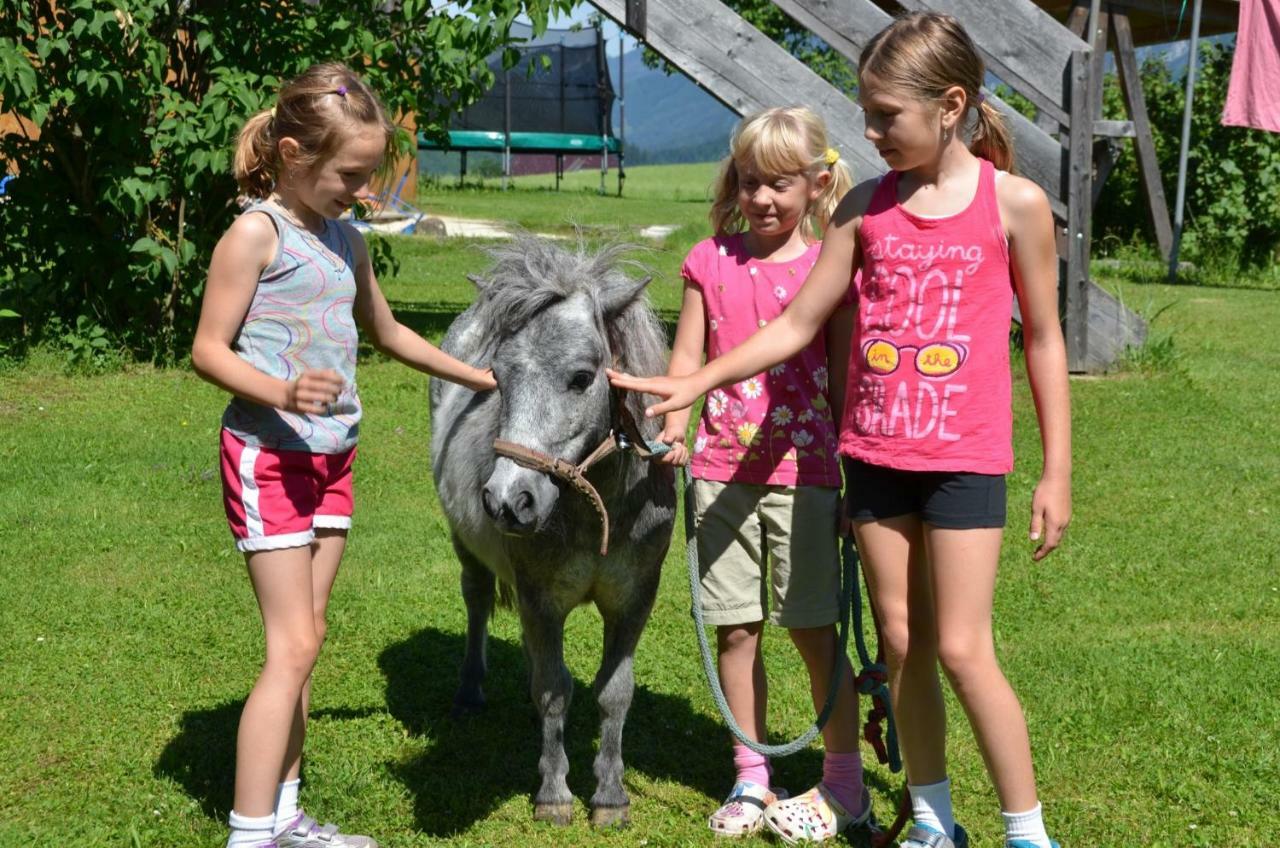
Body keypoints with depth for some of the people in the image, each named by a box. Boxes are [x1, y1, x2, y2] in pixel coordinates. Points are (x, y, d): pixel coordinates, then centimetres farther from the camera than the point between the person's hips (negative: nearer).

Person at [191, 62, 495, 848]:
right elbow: (209, 349, -12)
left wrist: (485, 378, 29)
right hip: (268, 456, -8)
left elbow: (390, 333, 26)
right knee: (293, 647, -11)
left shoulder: (345, 239, 11)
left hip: (332, 456, 8)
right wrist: (281, 392, -29)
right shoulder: (256, 234, -11)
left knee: (307, 636, 9)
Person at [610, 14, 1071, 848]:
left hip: (964, 458, -4)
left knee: (961, 649, -6)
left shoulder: (1014, 203, -6)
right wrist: (697, 382, -2)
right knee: (901, 642, 10)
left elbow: (1044, 341, 0)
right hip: (874, 454, 4)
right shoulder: (866, 207, 3)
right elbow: (796, 325, 6)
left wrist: (1057, 473, 0)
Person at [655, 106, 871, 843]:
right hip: (723, 469, 3)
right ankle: (751, 780, 19)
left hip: (802, 470, -2)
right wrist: (674, 421, -16)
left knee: (814, 627, 1)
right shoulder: (712, 262, 6)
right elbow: (688, 356, 2)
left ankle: (844, 782, 15)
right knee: (736, 629, 7)